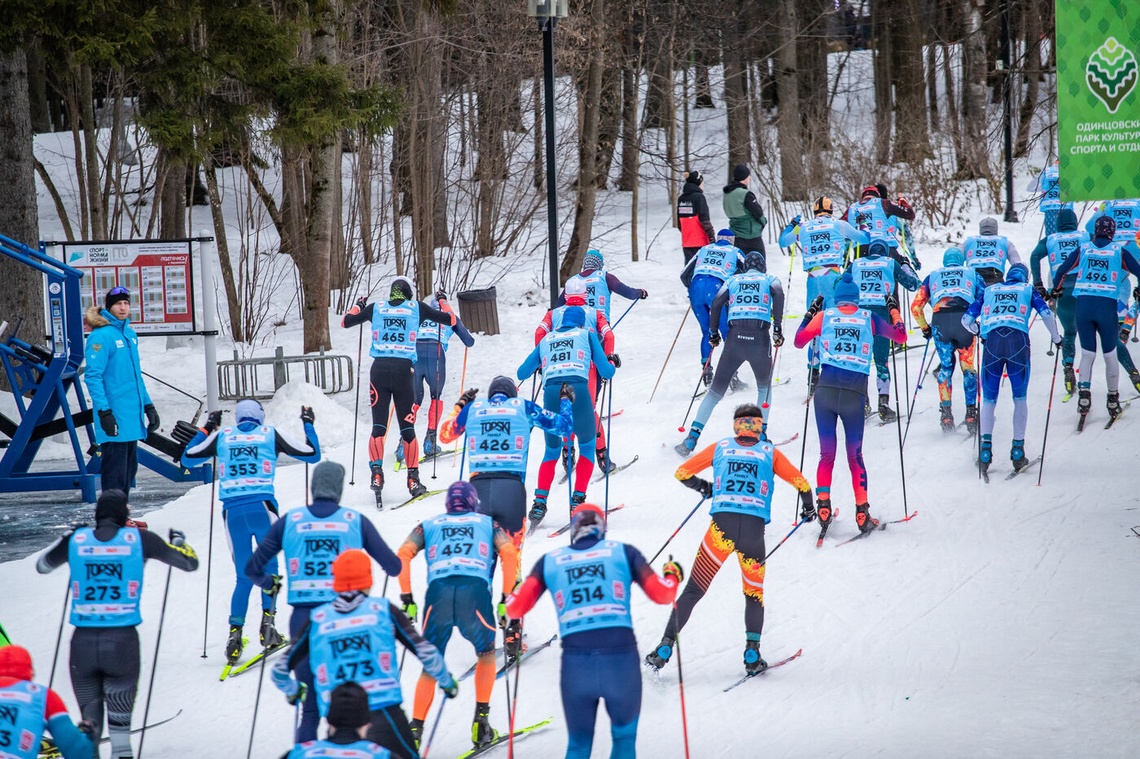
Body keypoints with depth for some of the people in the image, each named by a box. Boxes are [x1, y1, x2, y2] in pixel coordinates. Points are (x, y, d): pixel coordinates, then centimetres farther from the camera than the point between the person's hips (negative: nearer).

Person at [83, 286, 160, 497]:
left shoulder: (130, 334, 14)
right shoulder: (101, 336, -11)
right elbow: (92, 376, -16)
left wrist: (148, 406, 21)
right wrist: (104, 412, -22)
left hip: (132, 415, 9)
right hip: (114, 419, -9)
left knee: (129, 469, 13)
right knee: (115, 471, -7)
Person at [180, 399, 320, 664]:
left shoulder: (222, 436, 14)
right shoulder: (270, 434, 10)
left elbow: (188, 458, 24)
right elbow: (312, 455, 14)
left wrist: (207, 429, 34)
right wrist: (308, 424, 30)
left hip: (232, 510, 2)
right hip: (262, 506, -2)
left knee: (243, 576, 10)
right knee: (268, 567, 10)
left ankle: (235, 631, -4)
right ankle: (267, 621, -7)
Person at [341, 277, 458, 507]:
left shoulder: (375, 308, 9)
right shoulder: (416, 308, 7)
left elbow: (345, 322, 17)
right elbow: (450, 320, 11)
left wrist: (358, 306, 36)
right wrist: (443, 302, 30)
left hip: (379, 369, 1)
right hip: (404, 369, -1)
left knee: (378, 426, 1)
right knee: (407, 427, 5)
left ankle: (376, 473, -15)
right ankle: (413, 478, 5)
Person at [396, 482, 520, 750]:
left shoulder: (429, 525, 31)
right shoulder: (487, 524, 30)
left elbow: (403, 555, 14)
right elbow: (510, 554, 12)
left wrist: (406, 599, 13)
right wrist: (506, 600, 10)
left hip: (438, 589, 1)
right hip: (475, 588, -1)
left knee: (430, 667, 13)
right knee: (486, 654, 25)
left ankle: (415, 729, -2)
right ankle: (481, 721, 14)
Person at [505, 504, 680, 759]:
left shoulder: (550, 561, 13)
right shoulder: (623, 552, 10)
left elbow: (515, 607, 7)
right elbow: (661, 593, 6)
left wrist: (510, 603, 30)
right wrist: (673, 575, 27)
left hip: (575, 661, 1)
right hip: (620, 656, -1)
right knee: (624, 737, 19)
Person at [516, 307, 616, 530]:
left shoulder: (546, 340, 27)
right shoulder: (586, 334, 21)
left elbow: (521, 373, 30)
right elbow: (606, 372, 17)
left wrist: (538, 363, 51)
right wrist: (613, 362, 40)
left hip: (551, 392, 2)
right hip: (578, 390, -2)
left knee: (552, 450, 20)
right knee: (587, 446, 19)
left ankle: (540, 501, 3)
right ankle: (578, 498, 4)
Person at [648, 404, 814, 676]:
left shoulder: (720, 447, 15)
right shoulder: (770, 452, 14)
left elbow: (682, 473, 18)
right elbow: (801, 483, 11)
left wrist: (703, 488, 38)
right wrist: (807, 509, 31)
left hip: (721, 525, 0)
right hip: (754, 530, 0)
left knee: (693, 590, 7)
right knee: (754, 593, 20)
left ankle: (665, 648, -1)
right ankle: (752, 654, 7)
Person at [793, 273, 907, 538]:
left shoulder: (824, 316, 8)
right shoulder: (869, 318, 8)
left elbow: (799, 341, 18)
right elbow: (900, 337, 20)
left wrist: (810, 313, 30)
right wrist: (894, 312, 36)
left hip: (826, 388, 0)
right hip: (855, 393, 0)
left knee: (827, 454, 9)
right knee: (855, 456, 11)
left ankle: (823, 506, -5)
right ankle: (862, 513, 6)